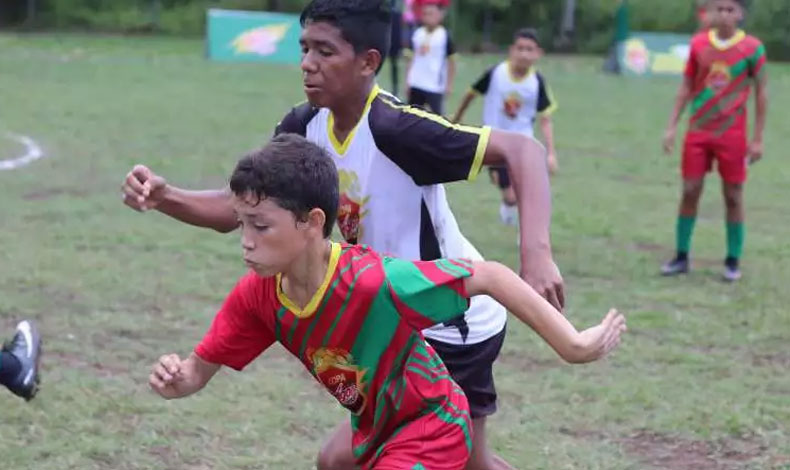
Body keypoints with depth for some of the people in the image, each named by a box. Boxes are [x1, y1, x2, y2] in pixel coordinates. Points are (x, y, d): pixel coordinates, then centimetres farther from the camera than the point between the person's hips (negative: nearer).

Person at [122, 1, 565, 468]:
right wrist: (165, 196, -23)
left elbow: (522, 149, -31)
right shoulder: (306, 128, -6)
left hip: (452, 329, -8)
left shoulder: (395, 128, -28)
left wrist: (536, 253, -44)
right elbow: (235, 208, -4)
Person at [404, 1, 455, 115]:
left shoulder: (445, 35, -8)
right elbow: (412, 59, 11)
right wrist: (407, 81, 9)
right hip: (416, 84, 5)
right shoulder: (417, 33, 5)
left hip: (435, 86, -5)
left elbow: (451, 62, -4)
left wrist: (449, 85, -5)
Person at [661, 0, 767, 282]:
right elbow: (686, 87, 9)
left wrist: (758, 138, -4)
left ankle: (733, 261, 12)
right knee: (690, 192, 2)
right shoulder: (698, 44, 1)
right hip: (698, 132, 2)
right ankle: (681, 257, 12)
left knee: (733, 196, 2)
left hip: (732, 135, -2)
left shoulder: (752, 48, -6)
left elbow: (761, 93, -1)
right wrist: (672, 126, 4)